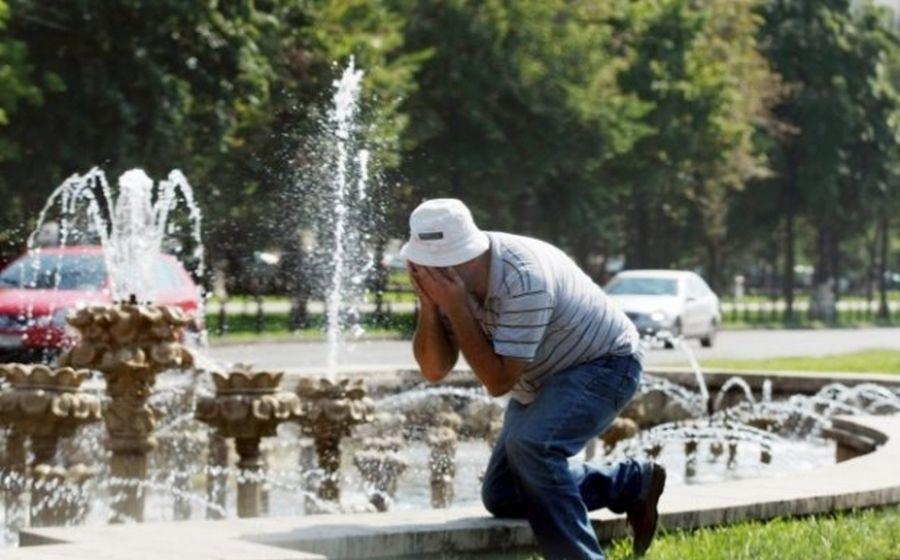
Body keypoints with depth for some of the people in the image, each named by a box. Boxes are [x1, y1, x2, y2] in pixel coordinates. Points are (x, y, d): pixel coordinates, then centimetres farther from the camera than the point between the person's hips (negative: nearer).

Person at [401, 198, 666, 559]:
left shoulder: (523, 279, -35)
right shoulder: (448, 273, -13)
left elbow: (498, 382, -31)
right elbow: (434, 371, -11)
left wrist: (456, 309, -35)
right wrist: (428, 304, -27)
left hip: (604, 365, -9)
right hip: (545, 380, 9)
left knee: (530, 445, -34)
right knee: (502, 498, 8)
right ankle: (632, 482, 21)